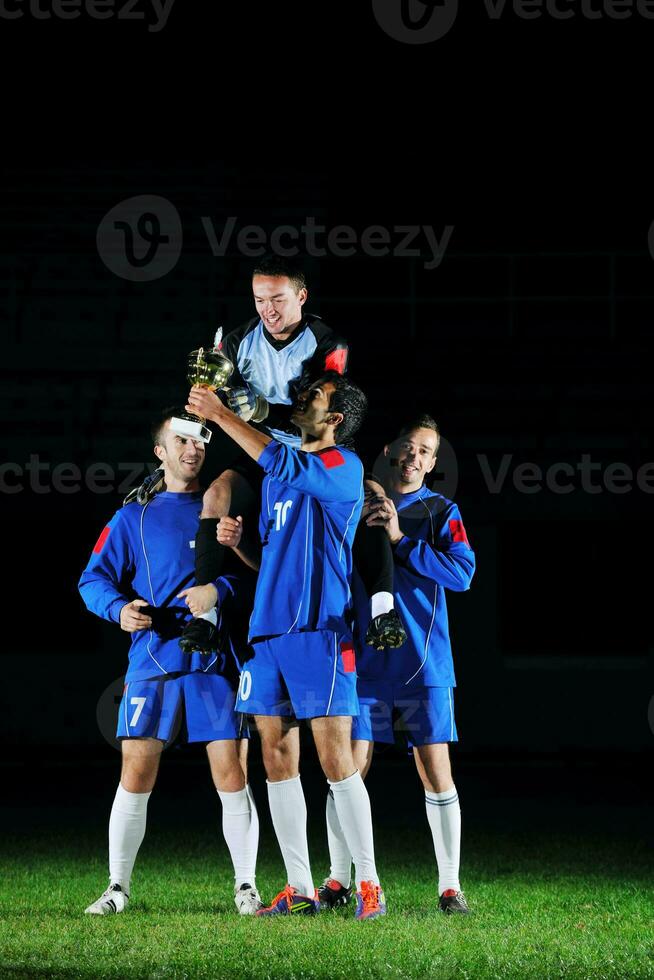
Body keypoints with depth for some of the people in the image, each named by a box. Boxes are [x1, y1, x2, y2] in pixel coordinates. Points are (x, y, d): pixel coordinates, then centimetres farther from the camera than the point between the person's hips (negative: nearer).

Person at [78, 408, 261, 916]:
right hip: (152, 661, 0)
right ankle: (118, 888, 8)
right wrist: (120, 607, -13)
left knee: (232, 776, -4)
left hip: (215, 664, 0)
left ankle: (246, 886, 6)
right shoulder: (134, 517, 10)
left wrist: (219, 589, -19)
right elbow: (95, 577, 7)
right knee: (135, 779, -1)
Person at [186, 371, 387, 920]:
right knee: (278, 760, 5)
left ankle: (368, 884, -1)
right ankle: (299, 890, 9)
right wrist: (239, 543, 3)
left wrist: (220, 414, -19)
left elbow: (287, 466, -25)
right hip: (269, 628, 8)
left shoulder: (344, 467, -5)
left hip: (318, 628, -8)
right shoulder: (278, 476, 19)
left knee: (335, 758, -8)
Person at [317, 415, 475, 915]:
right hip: (364, 658, 1)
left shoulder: (441, 511, 4)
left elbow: (463, 572, -10)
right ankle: (338, 881, 9)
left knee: (436, 771, -2)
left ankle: (450, 886, 4)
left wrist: (401, 540, -15)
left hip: (423, 659, -1)